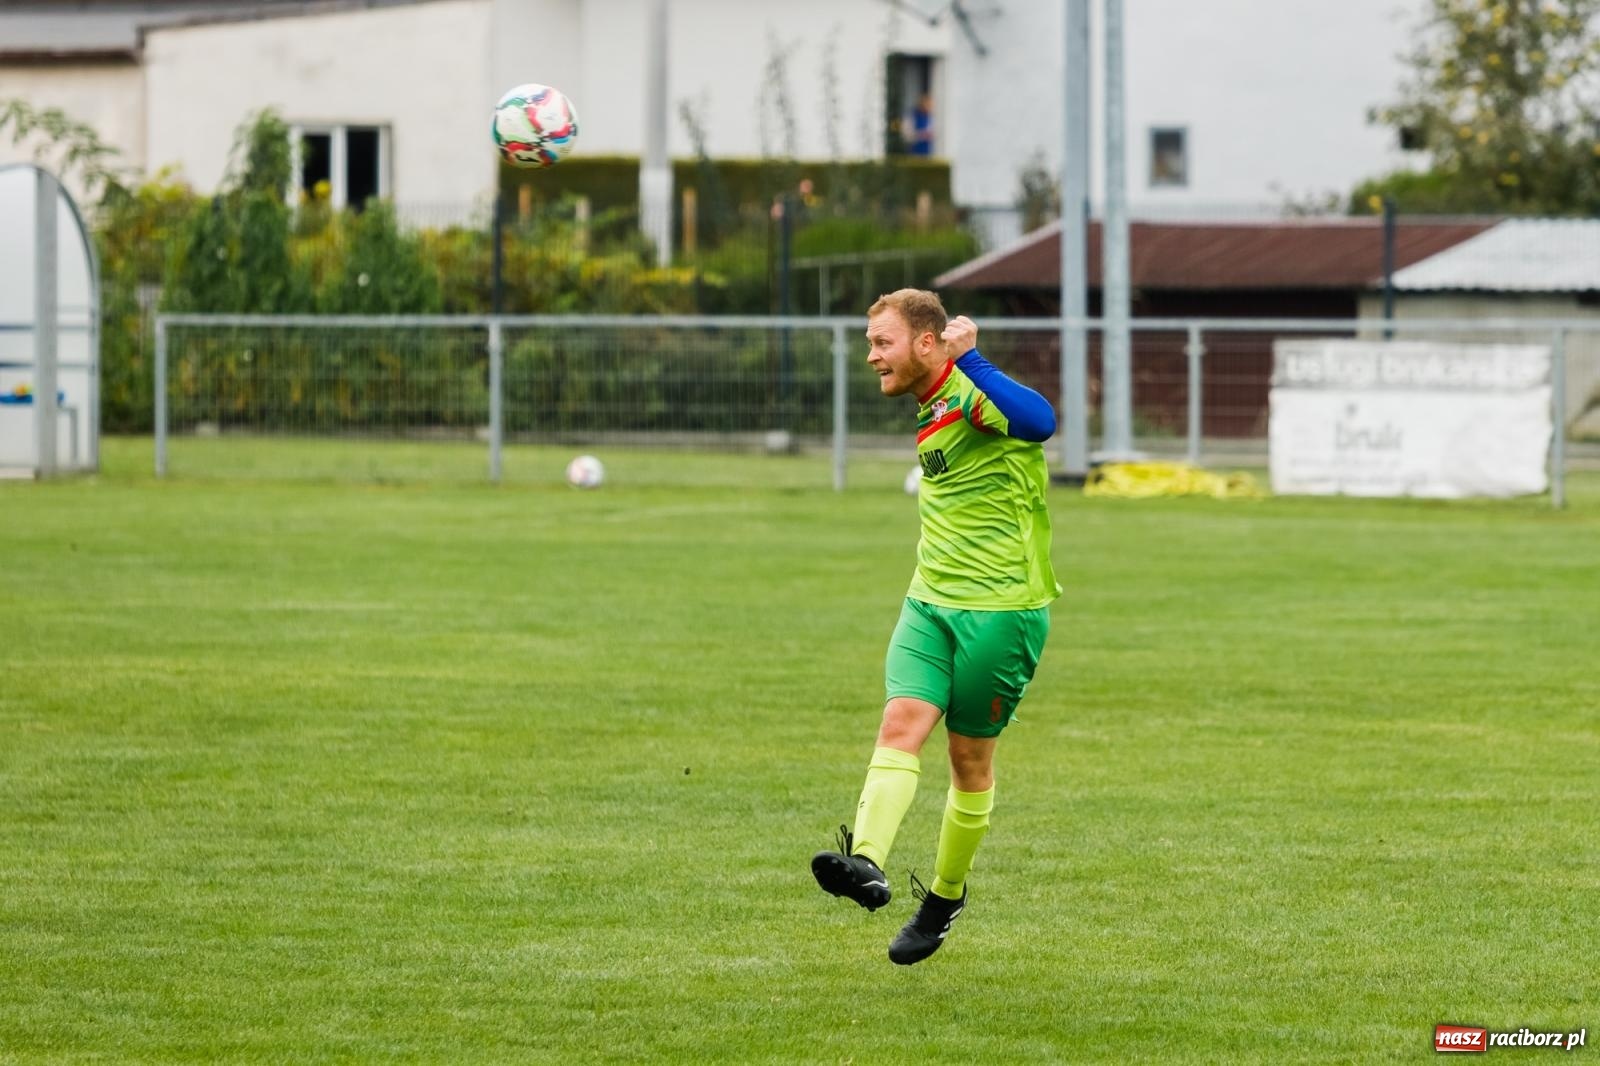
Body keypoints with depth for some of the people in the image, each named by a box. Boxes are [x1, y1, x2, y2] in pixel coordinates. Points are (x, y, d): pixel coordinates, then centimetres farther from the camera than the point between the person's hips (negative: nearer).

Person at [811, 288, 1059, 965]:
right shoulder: (930, 409, 13)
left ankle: (946, 895, 21)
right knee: (901, 722, -15)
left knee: (970, 756, 5)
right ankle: (866, 864, -33)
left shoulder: (973, 396, -17)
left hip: (1001, 609, -7)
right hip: (929, 602, 7)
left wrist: (969, 358, -37)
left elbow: (1039, 421, -39)